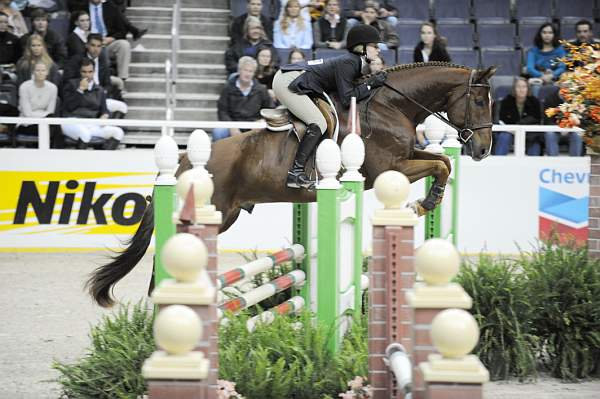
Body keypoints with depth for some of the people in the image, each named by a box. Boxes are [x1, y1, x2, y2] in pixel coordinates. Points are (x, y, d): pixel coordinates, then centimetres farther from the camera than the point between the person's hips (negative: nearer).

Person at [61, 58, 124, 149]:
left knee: (118, 132, -19)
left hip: (92, 124, 5)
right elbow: (68, 106, -4)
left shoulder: (99, 90, 21)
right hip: (71, 123, -5)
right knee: (85, 134, -40)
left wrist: (104, 116, -6)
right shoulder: (71, 84, 9)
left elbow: (104, 110, 17)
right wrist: (80, 90, -8)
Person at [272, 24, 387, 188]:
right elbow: (346, 99, -21)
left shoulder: (354, 62, 11)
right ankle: (295, 173, -21)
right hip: (287, 83, -11)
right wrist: (370, 84, -14)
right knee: (318, 124, -18)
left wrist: (375, 80, 7)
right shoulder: (348, 63, -18)